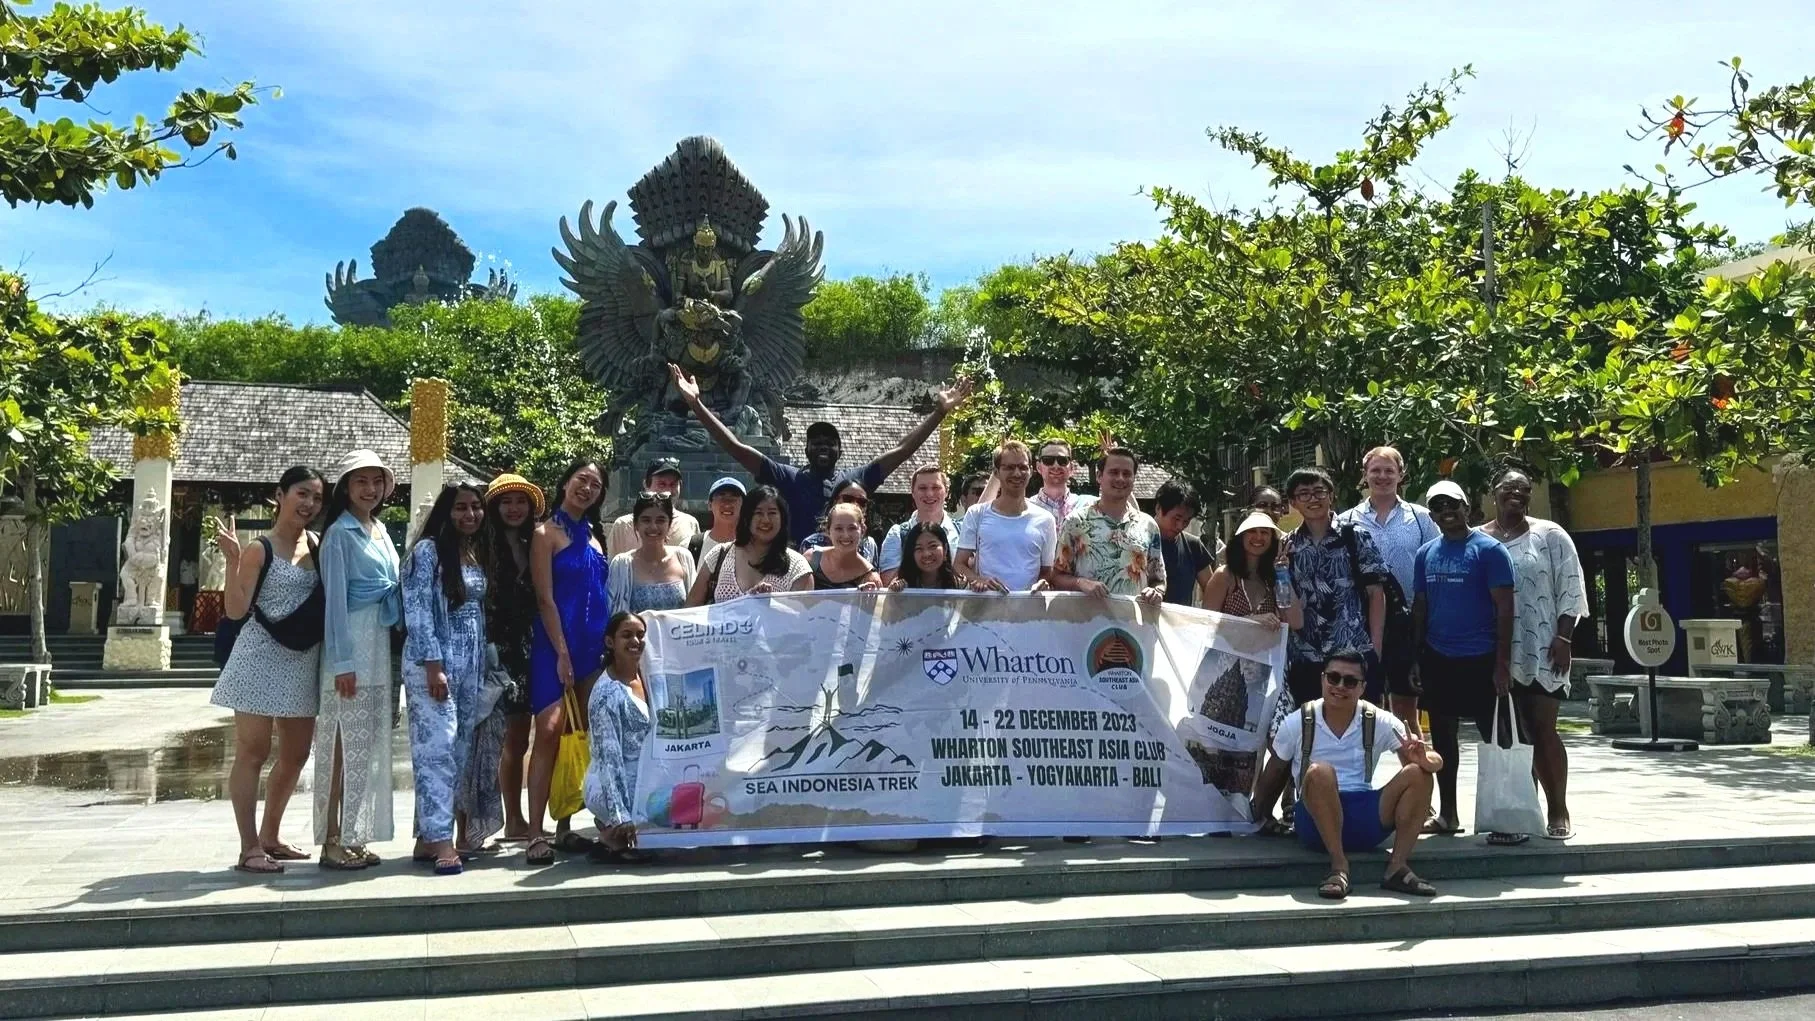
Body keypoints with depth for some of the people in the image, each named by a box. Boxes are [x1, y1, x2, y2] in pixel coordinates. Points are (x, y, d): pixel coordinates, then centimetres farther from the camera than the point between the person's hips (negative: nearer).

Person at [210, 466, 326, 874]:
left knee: (295, 755, 13)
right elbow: (236, 610, -12)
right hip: (262, 660, -7)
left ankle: (270, 837, 28)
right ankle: (250, 848, 4)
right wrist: (232, 560, -22)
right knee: (252, 753, -1)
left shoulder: (316, 545, 8)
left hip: (304, 663, 7)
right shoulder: (259, 550, -8)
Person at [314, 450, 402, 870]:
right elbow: (334, 598, -11)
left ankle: (355, 836, 16)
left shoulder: (381, 531, 16)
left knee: (372, 744, 9)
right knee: (345, 744, -7)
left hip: (382, 645, 8)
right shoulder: (339, 534, -6)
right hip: (352, 645, -8)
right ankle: (333, 841, -1)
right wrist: (342, 662, -15)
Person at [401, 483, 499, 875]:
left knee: (462, 753, 5)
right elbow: (417, 611, -11)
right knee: (437, 749, -12)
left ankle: (427, 837, 12)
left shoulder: (478, 556, 16)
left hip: (471, 666, 7)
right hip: (433, 663, -7)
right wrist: (434, 666, -17)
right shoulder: (428, 551, -5)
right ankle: (441, 841, -13)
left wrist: (485, 666, 15)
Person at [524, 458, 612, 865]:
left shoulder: (595, 534, 16)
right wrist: (562, 653, -13)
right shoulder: (546, 533, -2)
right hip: (554, 644, -6)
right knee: (549, 731, -14)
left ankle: (567, 825, 13)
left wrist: (610, 645, 9)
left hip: (595, 646, 6)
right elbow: (545, 599, -8)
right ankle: (536, 832, -13)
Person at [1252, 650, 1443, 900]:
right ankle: (1339, 867, -31)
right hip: (1316, 821, -2)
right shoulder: (1297, 724, -2)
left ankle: (1398, 867, -20)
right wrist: (1260, 818, 6)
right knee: (1320, 772, -34)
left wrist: (1424, 760, -28)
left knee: (1418, 774, -19)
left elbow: (1435, 761, -5)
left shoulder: (1380, 723, 0)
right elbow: (1274, 773, 8)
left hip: (1367, 818, 3)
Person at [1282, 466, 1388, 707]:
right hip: (1304, 659, 2)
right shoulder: (1286, 547, 7)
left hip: (1357, 654, -2)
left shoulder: (1356, 539, 1)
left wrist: (1375, 647, -5)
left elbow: (1376, 594, 1)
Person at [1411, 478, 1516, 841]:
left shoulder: (1489, 550, -6)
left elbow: (1504, 608, -9)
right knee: (1442, 737, 12)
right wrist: (1416, 658, 9)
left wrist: (1503, 663, -15)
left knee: (1493, 737, -2)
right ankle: (1447, 814, 23)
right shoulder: (1425, 554, 9)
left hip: (1480, 660, -5)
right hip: (1437, 660, 6)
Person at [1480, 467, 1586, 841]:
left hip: (1541, 650, -2)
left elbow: (1570, 588, 0)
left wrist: (1563, 638, -9)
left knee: (1542, 729, -4)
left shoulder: (1549, 535, 4)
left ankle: (1558, 811, 5)